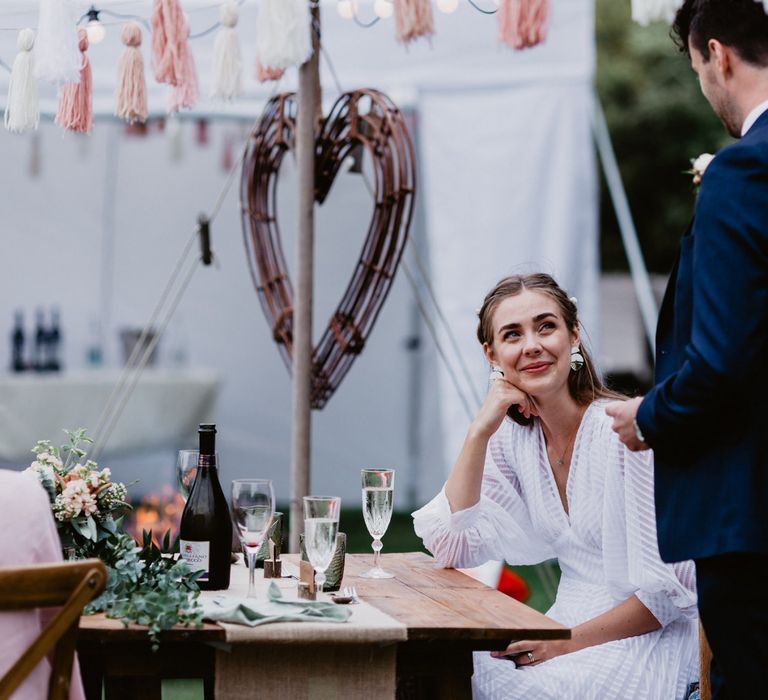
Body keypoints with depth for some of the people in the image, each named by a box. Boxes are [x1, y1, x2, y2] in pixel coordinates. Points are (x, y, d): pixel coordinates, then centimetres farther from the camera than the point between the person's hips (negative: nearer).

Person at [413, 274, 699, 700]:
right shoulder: (512, 438, 4)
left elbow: (672, 590, -17)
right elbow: (451, 549, -5)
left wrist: (569, 641, -19)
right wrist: (479, 431, -10)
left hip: (650, 640, -6)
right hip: (570, 625, 6)